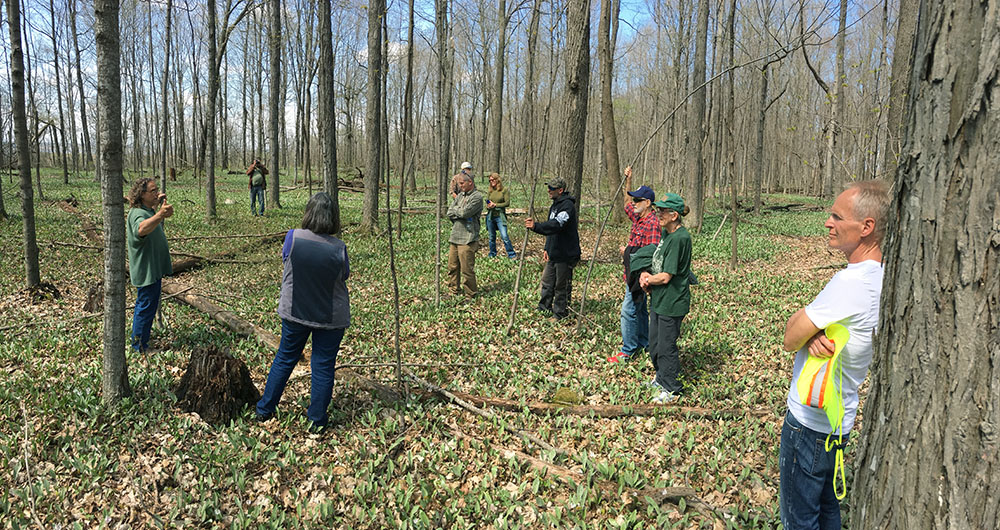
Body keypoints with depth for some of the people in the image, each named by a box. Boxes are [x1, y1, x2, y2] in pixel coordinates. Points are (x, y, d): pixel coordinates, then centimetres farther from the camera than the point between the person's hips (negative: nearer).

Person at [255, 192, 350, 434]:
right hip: (330, 316, -2)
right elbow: (344, 276, -2)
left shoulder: (293, 237, -14)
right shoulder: (338, 248, -17)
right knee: (323, 366, 10)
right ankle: (317, 420, 20)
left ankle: (264, 409, 33)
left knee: (284, 359, 19)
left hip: (294, 311, 2)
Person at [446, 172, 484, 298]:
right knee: (452, 267, 12)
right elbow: (449, 213, 9)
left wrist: (455, 209, 0)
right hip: (454, 237, 8)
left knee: (467, 269, -5)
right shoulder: (460, 194, 16)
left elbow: (464, 212, -18)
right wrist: (459, 212, -7)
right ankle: (453, 292, 24)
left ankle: (470, 295, 7)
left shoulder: (477, 196, -8)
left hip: (467, 239, -8)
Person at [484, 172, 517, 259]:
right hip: (490, 216, 4)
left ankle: (511, 254, -1)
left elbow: (507, 203, -9)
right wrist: (488, 206, -7)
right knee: (491, 237, 11)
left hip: (500, 216, -4)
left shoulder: (505, 189, -4)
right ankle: (492, 254, 26)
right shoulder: (491, 191, 10)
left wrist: (495, 205, -14)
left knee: (504, 236, -11)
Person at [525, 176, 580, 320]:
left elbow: (556, 225, -33)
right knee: (547, 283, 18)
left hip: (566, 255, -10)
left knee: (562, 287, 1)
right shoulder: (555, 205, 15)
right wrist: (547, 249, 20)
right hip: (554, 254, 10)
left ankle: (560, 315, 13)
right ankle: (543, 310, 31)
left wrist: (536, 226, -41)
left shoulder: (568, 206, -18)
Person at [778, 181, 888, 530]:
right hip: (840, 419, 9)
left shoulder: (849, 282, -29)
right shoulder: (880, 277, 2)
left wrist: (801, 324, -2)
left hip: (810, 421, -9)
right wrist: (813, 336, -17)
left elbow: (790, 339, -20)